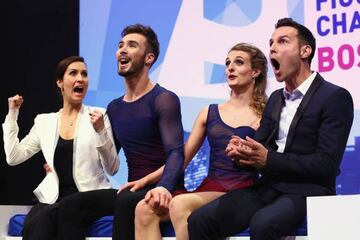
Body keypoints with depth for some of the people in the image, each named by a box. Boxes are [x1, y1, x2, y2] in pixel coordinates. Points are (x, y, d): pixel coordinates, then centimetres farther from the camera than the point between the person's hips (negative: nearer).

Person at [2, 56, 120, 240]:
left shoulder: (98, 115, 6)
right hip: (53, 198, 2)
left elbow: (112, 169, 2)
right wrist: (12, 114, 13)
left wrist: (101, 132, -12)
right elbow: (13, 158, 10)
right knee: (33, 224, -31)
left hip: (90, 197, -2)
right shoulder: (44, 121, 15)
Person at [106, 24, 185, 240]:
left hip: (157, 191, -6)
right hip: (133, 190, 6)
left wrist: (163, 187, -40)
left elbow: (176, 153, -19)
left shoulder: (164, 100, -7)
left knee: (127, 201, -37)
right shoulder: (114, 108, 16)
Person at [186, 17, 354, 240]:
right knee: (200, 220, -17)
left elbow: (326, 165, -13)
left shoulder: (335, 97, -4)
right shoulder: (276, 98, 20)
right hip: (268, 188, 7)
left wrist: (269, 160, -19)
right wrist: (242, 150, -9)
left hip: (307, 192, -6)